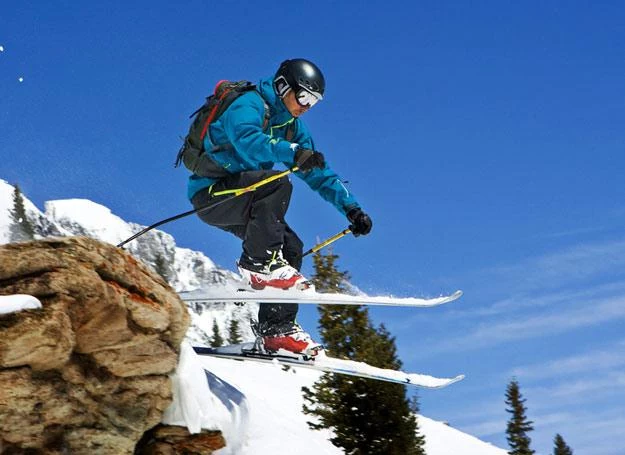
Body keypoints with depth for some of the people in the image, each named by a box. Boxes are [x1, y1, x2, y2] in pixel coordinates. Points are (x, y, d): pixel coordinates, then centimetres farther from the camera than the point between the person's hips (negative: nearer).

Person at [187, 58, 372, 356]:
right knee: (277, 183, -30)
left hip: (236, 204, 9)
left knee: (291, 247, -4)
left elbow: (319, 173, 13)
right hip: (210, 192, -9)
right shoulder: (249, 105, -14)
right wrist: (293, 153, -51)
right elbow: (248, 140, -37)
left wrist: (351, 208, 4)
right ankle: (258, 263, -23)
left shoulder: (292, 126, 11)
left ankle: (277, 328, 0)